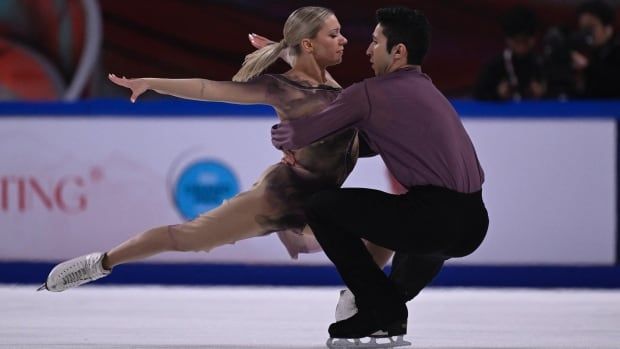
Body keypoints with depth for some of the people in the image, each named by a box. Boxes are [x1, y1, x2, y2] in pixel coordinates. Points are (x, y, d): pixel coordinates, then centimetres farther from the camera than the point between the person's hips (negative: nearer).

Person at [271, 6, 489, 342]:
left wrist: (281, 136, 31)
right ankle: (391, 308, 25)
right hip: (473, 225, 8)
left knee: (320, 207, 5)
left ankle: (381, 307, 6)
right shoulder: (426, 89, 24)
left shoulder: (370, 92, 1)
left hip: (435, 219, -8)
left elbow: (300, 135, 7)